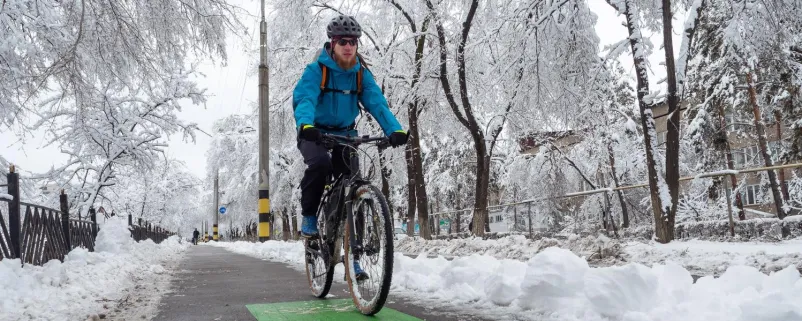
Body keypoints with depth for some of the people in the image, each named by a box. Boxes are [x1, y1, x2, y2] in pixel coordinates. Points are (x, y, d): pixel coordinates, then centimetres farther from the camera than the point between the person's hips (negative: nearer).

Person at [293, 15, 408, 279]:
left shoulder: (361, 73, -5)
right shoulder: (316, 70, -16)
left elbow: (377, 102, -18)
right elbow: (303, 98, -31)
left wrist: (395, 129, -37)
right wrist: (305, 125, -53)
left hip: (345, 134, 3)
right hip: (315, 133, -3)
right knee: (320, 163, -35)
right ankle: (309, 215, -10)